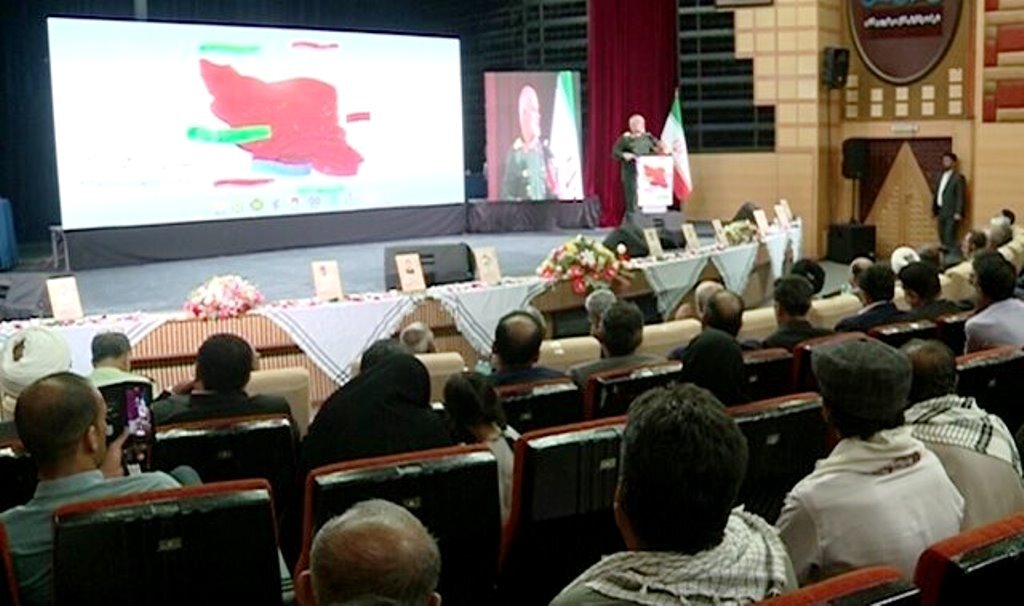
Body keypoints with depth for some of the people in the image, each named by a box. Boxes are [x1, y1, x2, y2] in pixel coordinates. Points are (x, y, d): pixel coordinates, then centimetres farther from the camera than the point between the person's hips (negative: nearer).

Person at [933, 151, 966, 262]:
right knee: (942, 238, 8)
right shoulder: (941, 177, 15)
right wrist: (934, 210, 16)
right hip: (941, 212, 7)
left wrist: (958, 212, -17)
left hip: (951, 213, -7)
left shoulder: (958, 177, -7)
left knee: (950, 238, -13)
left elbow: (961, 196, -12)